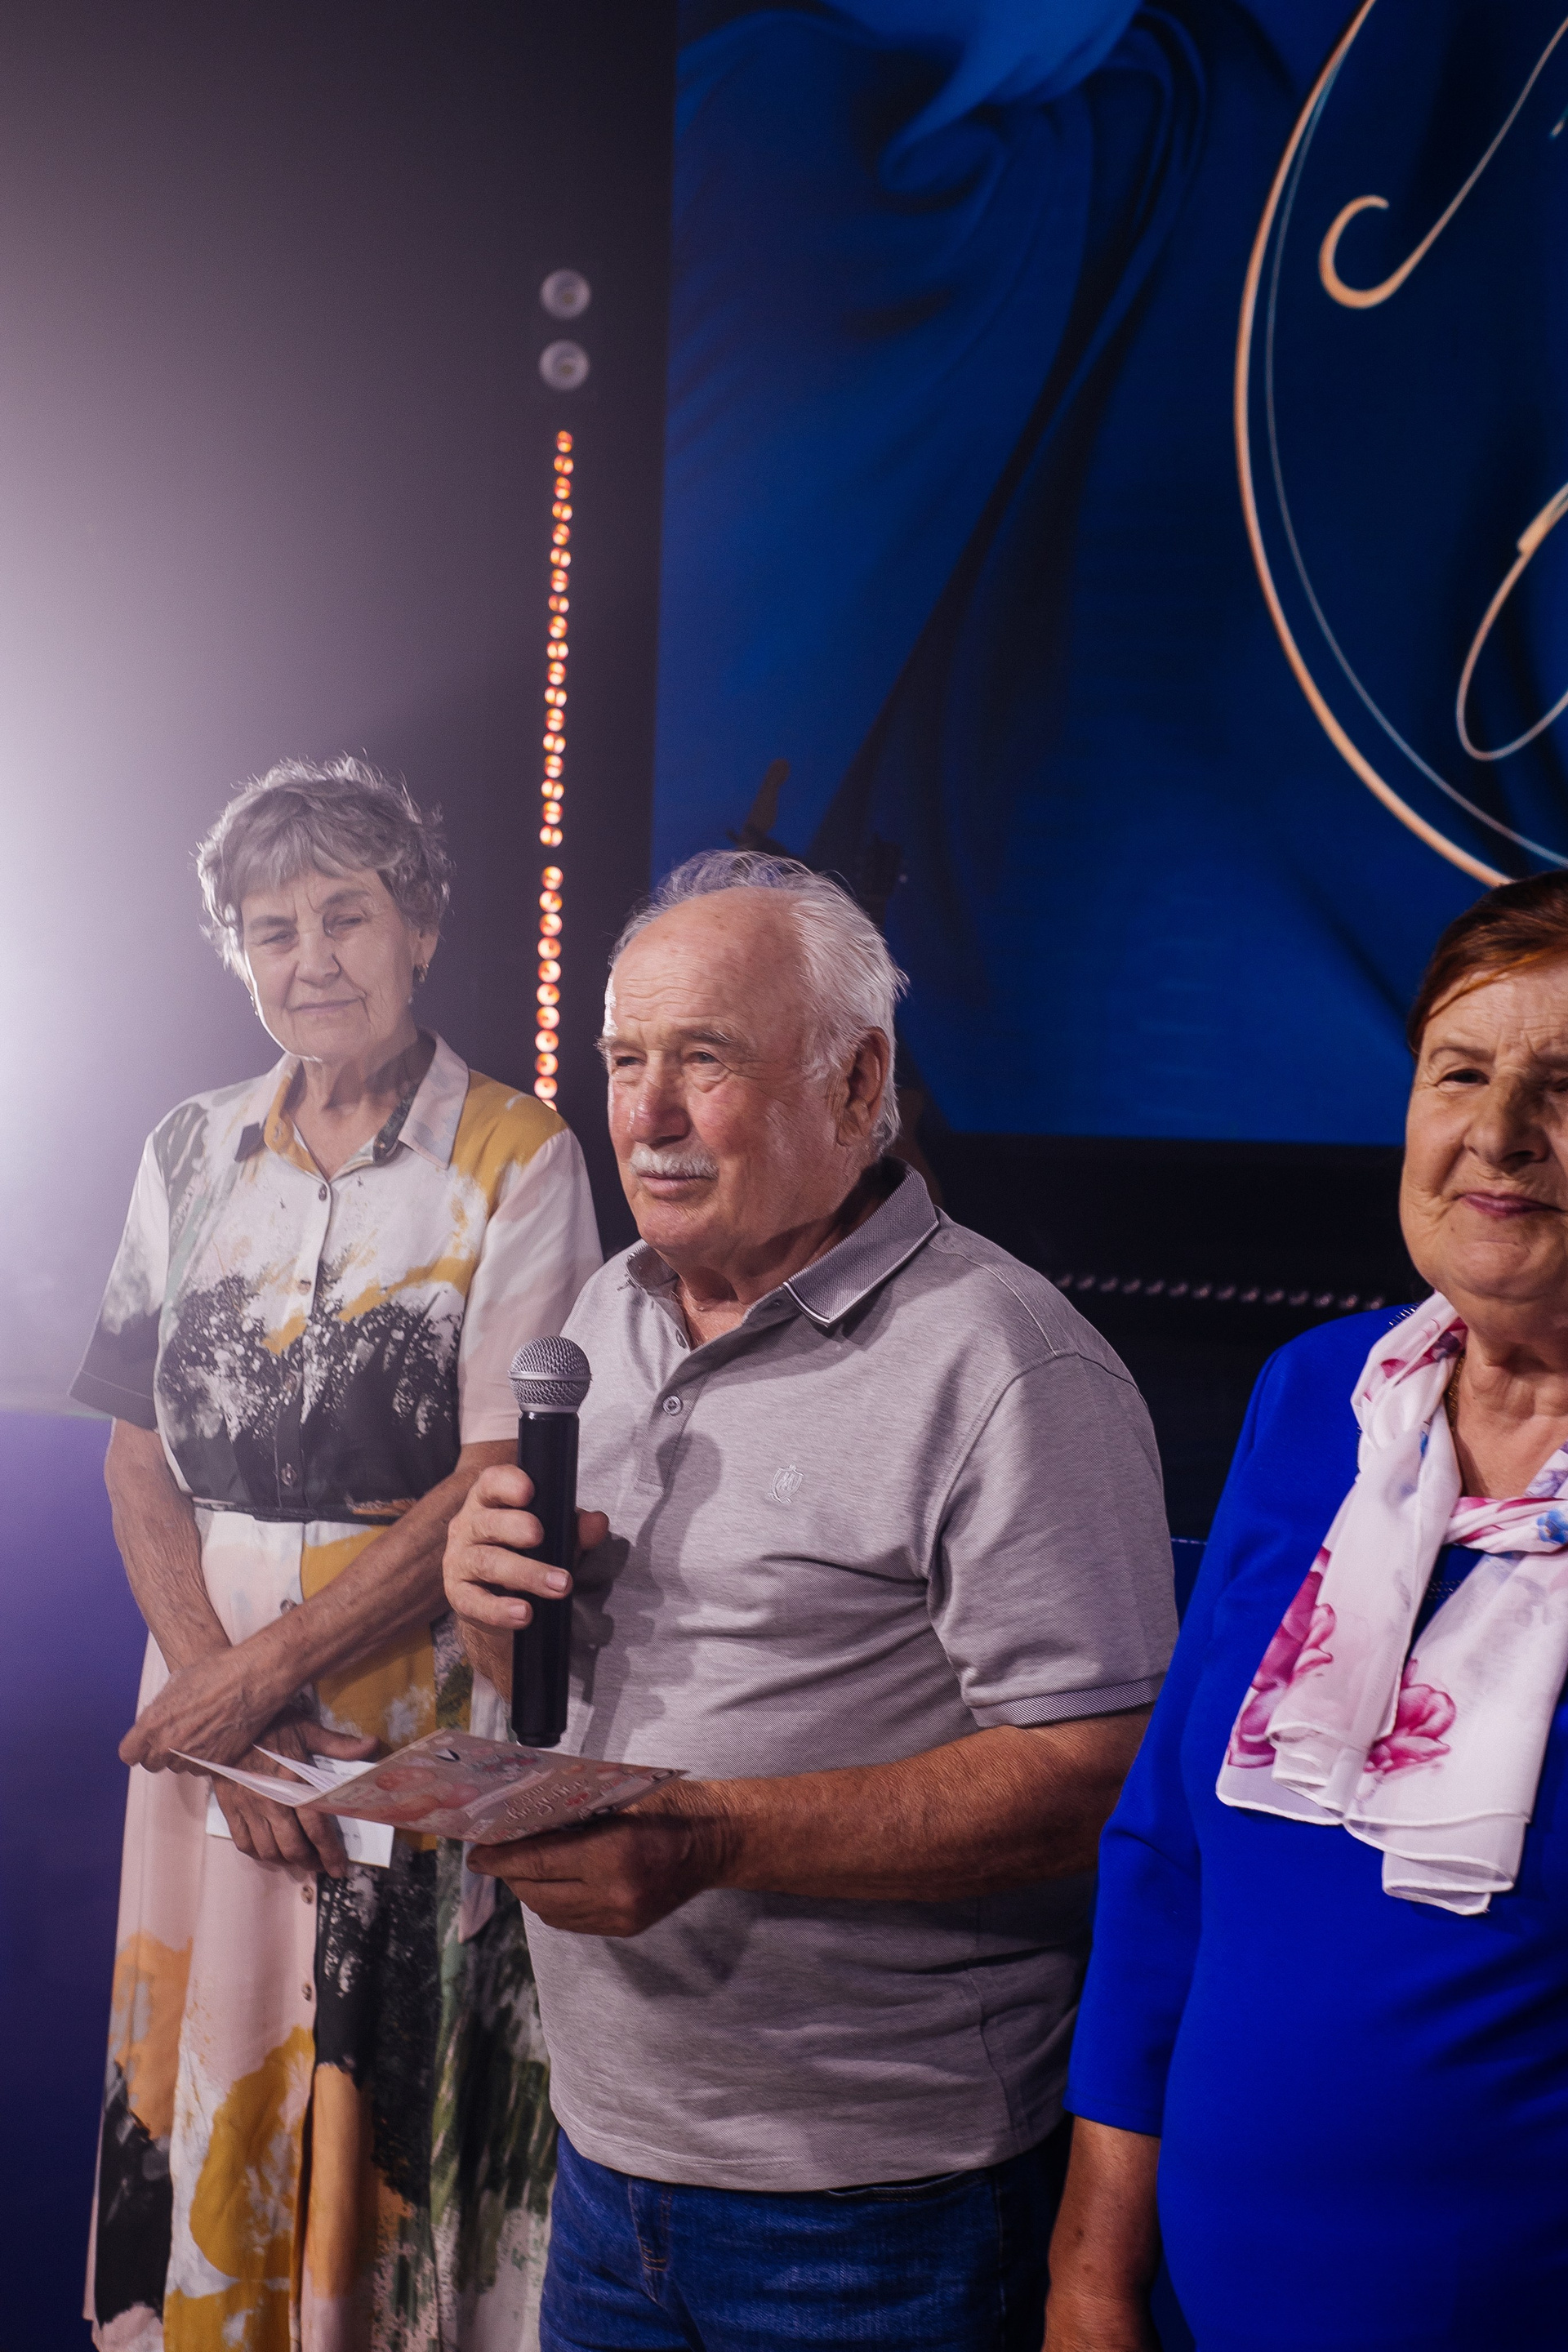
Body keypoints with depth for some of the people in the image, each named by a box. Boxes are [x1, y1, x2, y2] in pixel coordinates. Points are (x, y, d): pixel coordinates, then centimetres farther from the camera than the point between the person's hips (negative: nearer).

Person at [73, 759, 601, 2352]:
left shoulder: (513, 1159, -6)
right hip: (208, 1714, 4)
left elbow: (497, 1480, -12)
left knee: (394, 2116, 4)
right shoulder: (192, 1157, 8)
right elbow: (137, 1461, 5)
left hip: (425, 1722, -4)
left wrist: (263, 1672, -13)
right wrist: (210, 1681, -9)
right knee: (201, 2088, 12)